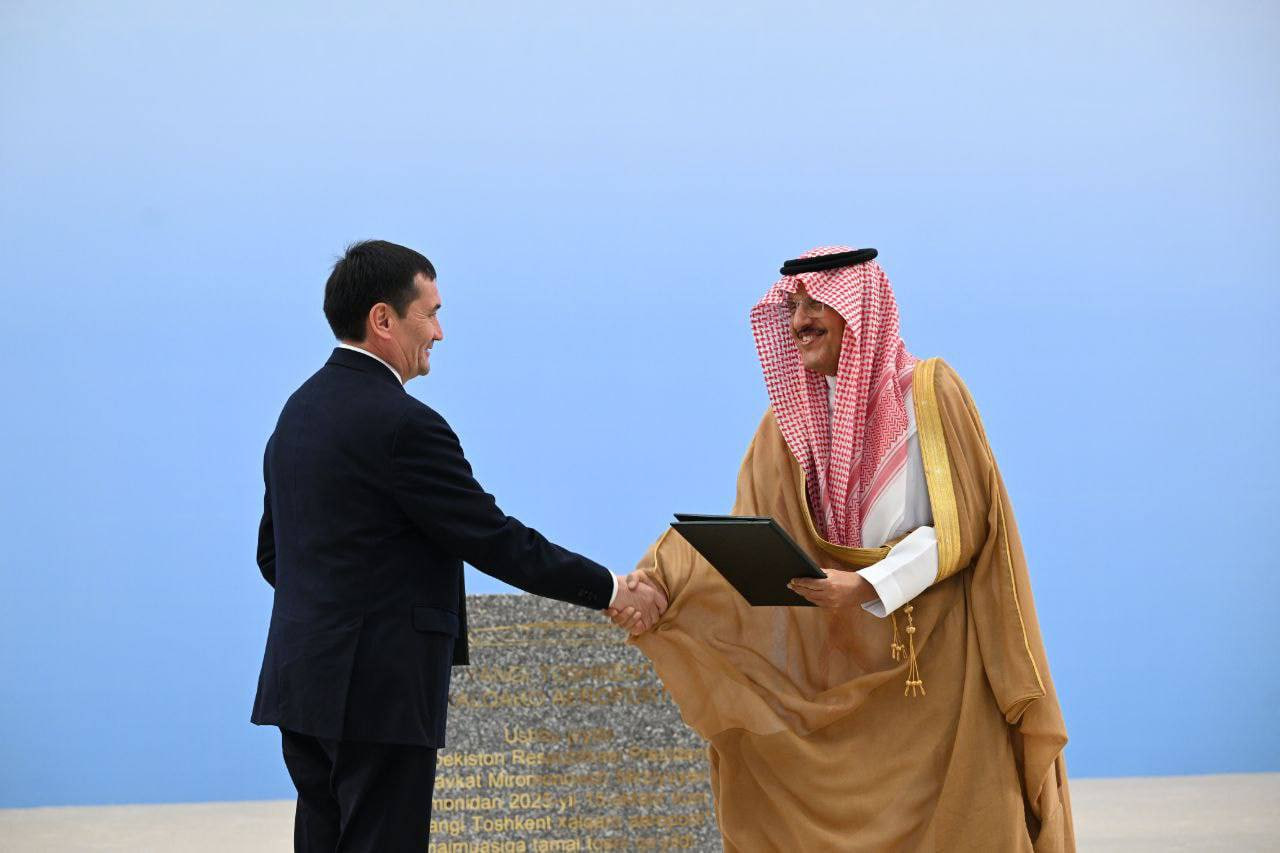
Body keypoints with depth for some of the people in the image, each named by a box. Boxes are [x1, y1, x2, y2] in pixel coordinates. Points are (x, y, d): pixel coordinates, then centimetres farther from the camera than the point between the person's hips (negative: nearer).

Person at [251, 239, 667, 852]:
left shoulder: (301, 409, 12)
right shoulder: (402, 423, -17)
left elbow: (272, 552, 18)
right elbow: (495, 541, -16)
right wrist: (612, 591, -8)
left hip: (303, 682, 9)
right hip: (378, 692, -9)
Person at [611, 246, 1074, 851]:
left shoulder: (930, 392, -6)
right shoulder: (792, 416, 5)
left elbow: (959, 523, -12)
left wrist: (869, 587, -24)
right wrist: (662, 581, -19)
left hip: (938, 654, -3)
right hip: (841, 659, 4)